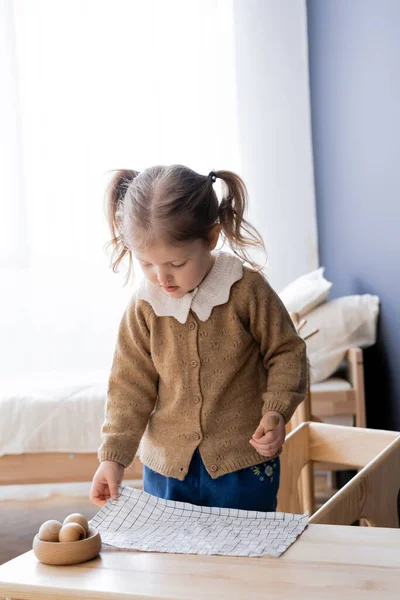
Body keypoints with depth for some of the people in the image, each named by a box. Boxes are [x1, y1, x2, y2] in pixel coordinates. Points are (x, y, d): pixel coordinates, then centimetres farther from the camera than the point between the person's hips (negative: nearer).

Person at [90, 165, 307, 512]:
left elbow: (286, 353, -2)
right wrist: (114, 456, -7)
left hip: (245, 462, -2)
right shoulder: (144, 307, -6)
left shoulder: (247, 289, -13)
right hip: (167, 466, 3)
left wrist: (276, 411, -15)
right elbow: (131, 385, -1)